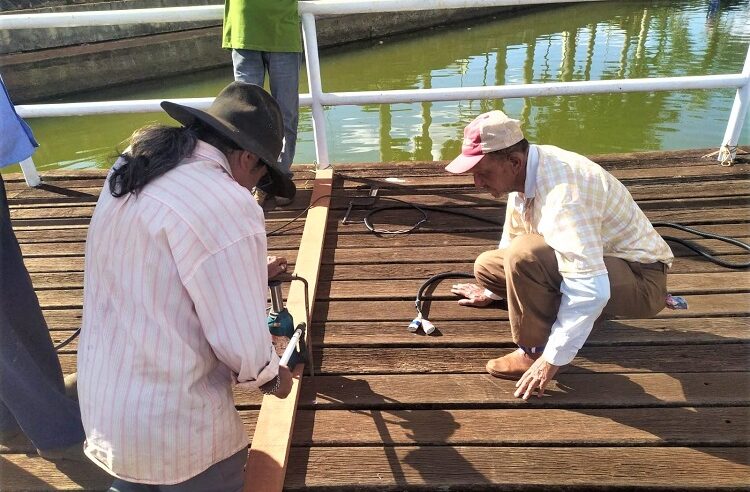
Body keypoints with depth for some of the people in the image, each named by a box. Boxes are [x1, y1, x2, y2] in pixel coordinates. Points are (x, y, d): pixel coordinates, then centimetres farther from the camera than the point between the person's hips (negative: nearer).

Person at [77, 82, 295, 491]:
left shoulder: (133, 170, 1)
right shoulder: (229, 208, -25)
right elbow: (242, 344, -21)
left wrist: (244, 273, 20)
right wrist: (271, 377, 0)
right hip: (173, 426, -8)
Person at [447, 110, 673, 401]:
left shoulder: (561, 194, -33)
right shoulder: (525, 171, -5)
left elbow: (591, 290, -36)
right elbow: (512, 236, 14)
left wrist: (552, 360, -28)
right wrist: (492, 291, 27)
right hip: (592, 260, 9)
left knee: (524, 255, -33)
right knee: (486, 266, 3)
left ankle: (535, 352, -13)